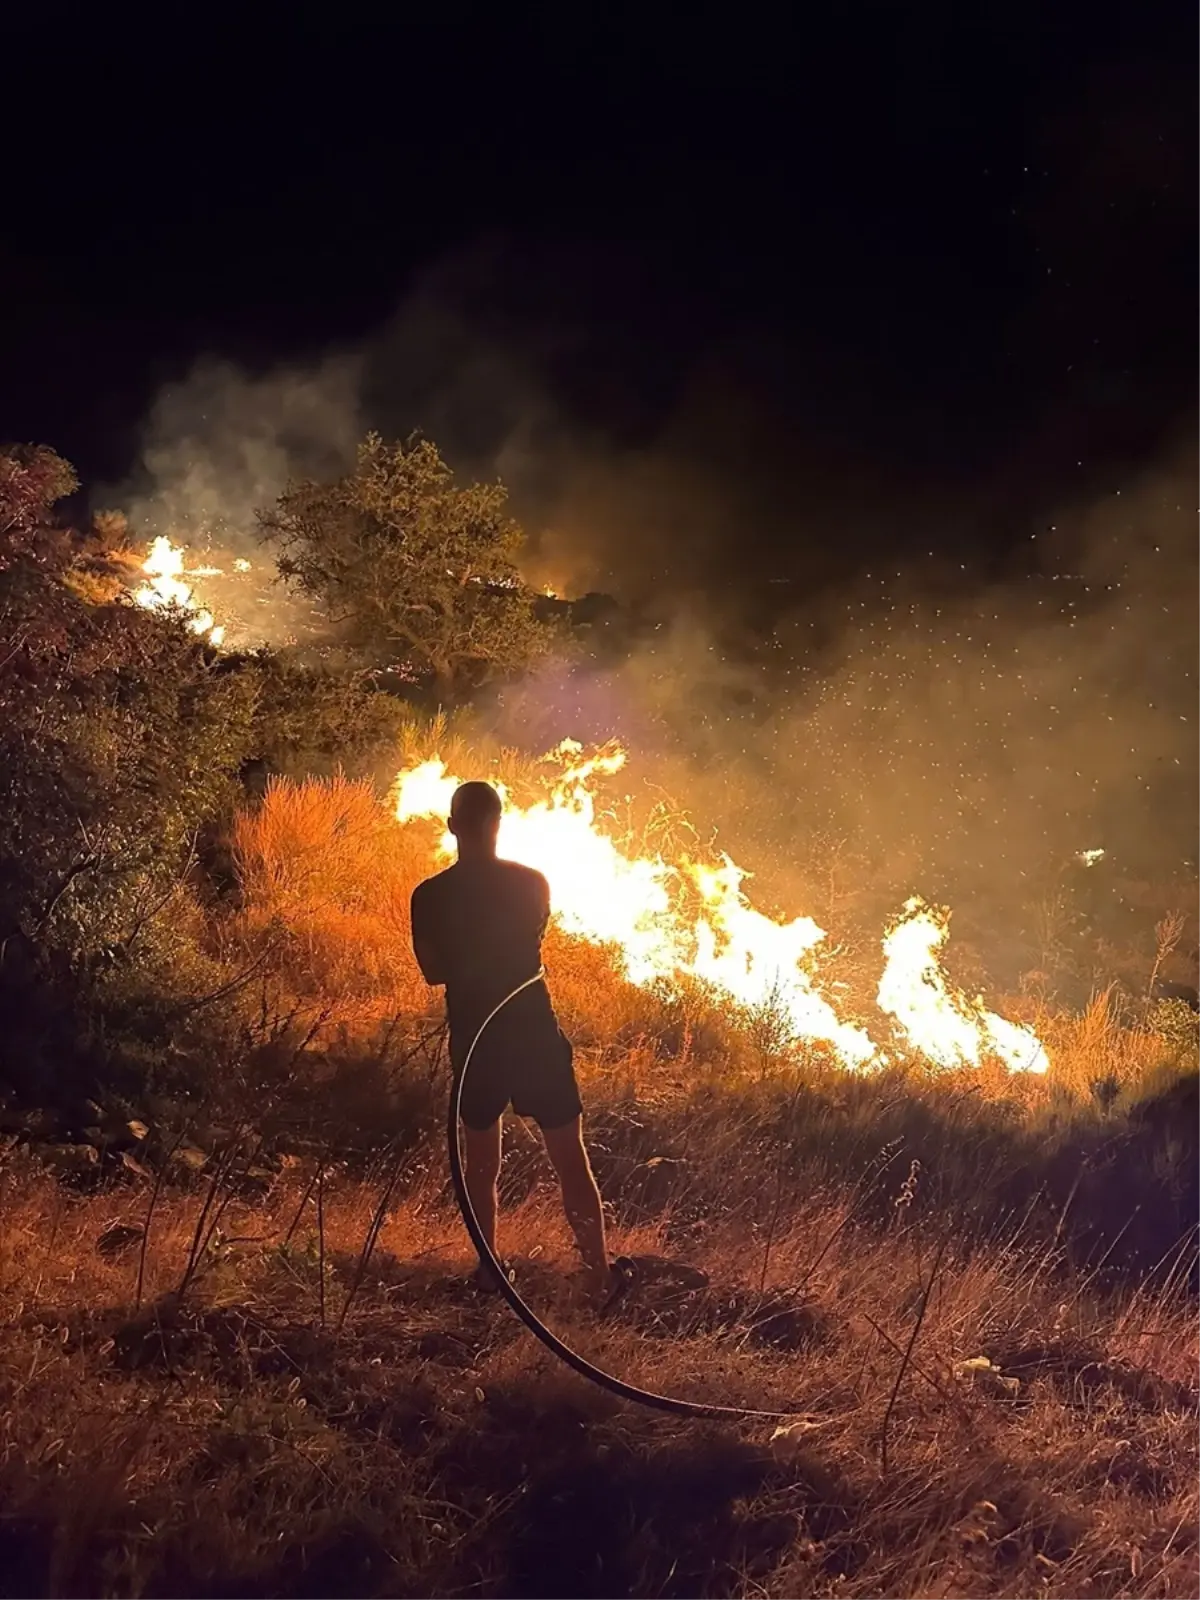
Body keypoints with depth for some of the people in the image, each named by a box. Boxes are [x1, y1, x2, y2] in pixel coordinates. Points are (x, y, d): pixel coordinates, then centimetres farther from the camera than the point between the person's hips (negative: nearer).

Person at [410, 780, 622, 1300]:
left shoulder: (430, 897, -8)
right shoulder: (531, 884, -8)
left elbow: (434, 972, 1)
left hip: (473, 1038, 2)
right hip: (533, 1033, -1)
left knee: (481, 1161, 19)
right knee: (571, 1161, 6)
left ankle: (490, 1270, 26)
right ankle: (599, 1274, 9)